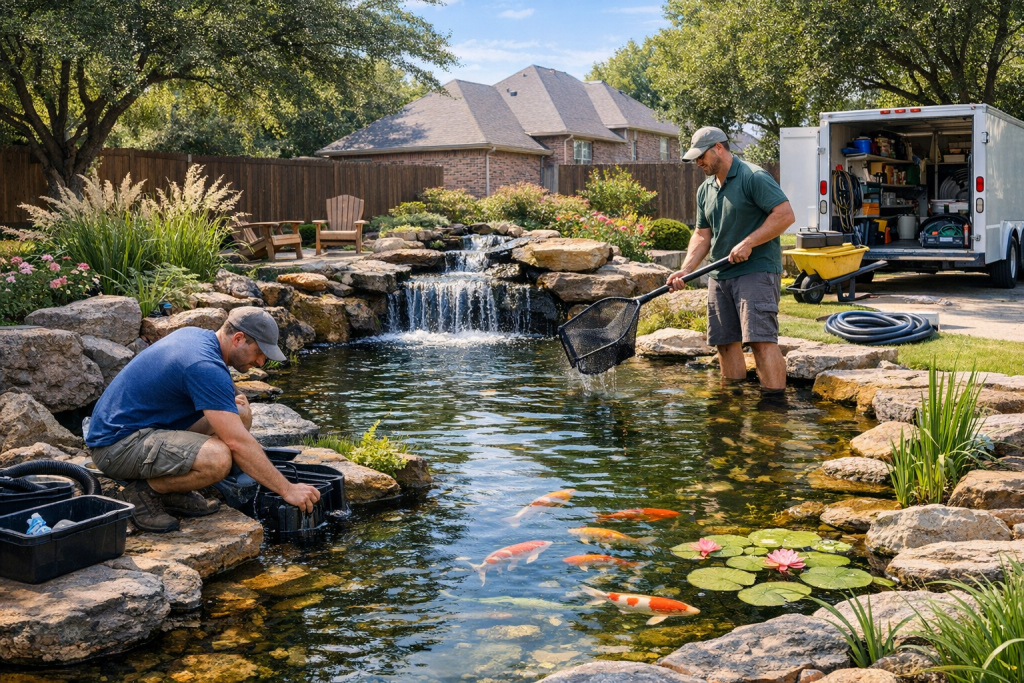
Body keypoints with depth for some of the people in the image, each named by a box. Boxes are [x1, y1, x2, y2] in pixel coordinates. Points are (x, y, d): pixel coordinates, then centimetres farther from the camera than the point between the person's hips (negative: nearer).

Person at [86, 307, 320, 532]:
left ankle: (171, 491, 8)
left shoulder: (193, 334, 5)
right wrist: (287, 490, -22)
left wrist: (224, 402, 7)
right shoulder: (206, 367, -24)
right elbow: (237, 442, -27)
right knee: (218, 458, -33)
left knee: (241, 414, 3)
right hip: (117, 445, -10)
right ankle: (144, 492, -7)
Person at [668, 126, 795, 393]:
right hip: (720, 276, 8)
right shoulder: (705, 190, 16)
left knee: (761, 339, -15)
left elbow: (785, 214, -15)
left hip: (757, 272, -8)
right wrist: (686, 270, 3)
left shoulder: (754, 177, -9)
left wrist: (748, 243, -19)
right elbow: (702, 235, 17)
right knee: (725, 341, 8)